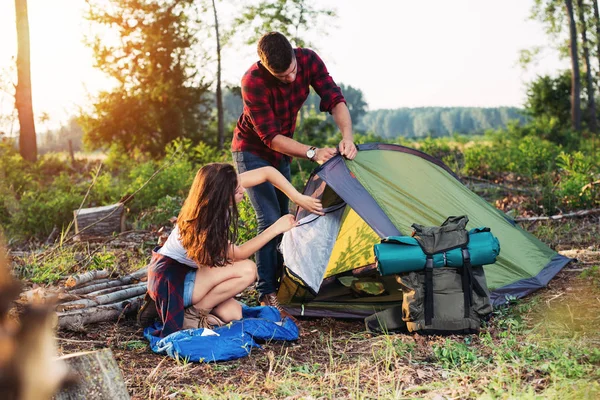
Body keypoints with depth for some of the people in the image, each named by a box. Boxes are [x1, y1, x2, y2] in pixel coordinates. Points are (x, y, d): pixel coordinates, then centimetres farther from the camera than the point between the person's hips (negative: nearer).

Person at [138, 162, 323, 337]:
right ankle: (190, 315, -12)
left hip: (189, 271, 8)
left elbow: (268, 172, -8)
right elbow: (238, 254, -19)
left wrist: (298, 198, -15)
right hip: (170, 280, -8)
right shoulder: (201, 226, -31)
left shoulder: (224, 186, -15)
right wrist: (275, 229, -19)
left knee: (232, 313, -8)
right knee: (246, 270, -23)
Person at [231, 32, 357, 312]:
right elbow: (271, 137, -30)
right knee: (270, 219, -15)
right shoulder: (253, 82, -33)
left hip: (281, 152, 6)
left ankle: (281, 279, 25)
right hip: (252, 152, -6)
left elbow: (335, 100, -19)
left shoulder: (308, 60, -19)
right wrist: (312, 153, -39)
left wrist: (347, 137, -37)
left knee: (284, 217, 11)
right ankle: (266, 292, -6)